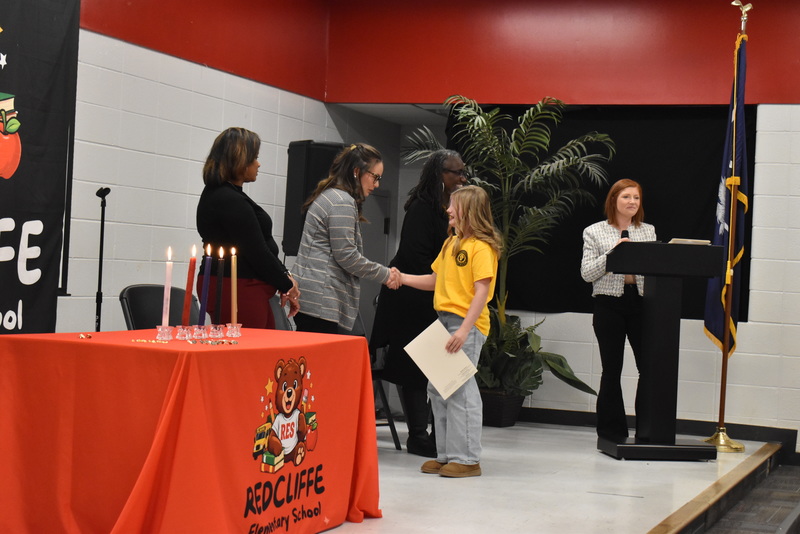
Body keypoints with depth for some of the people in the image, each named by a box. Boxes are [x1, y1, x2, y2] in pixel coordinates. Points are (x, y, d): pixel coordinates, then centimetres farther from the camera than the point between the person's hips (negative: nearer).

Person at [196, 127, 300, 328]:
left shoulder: (217, 195, 17)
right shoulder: (230, 202, -16)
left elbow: (262, 246, 16)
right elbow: (257, 252, -15)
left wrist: (285, 276, 7)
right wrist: (287, 285, -3)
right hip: (238, 292, -10)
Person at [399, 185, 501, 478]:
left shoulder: (481, 247, -10)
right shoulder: (451, 243, 16)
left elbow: (482, 291, -16)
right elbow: (435, 280, 22)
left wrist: (464, 330, -22)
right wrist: (402, 278, 11)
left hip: (467, 324, -9)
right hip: (443, 321, 9)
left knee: (460, 390, -7)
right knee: (437, 389, 10)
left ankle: (466, 459, 0)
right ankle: (446, 454, 18)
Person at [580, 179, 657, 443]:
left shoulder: (648, 231, 13)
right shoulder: (595, 232, 4)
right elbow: (587, 273, -3)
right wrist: (612, 254, -14)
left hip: (641, 302, 2)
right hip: (609, 304, -2)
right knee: (612, 369, 3)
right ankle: (612, 433, 13)